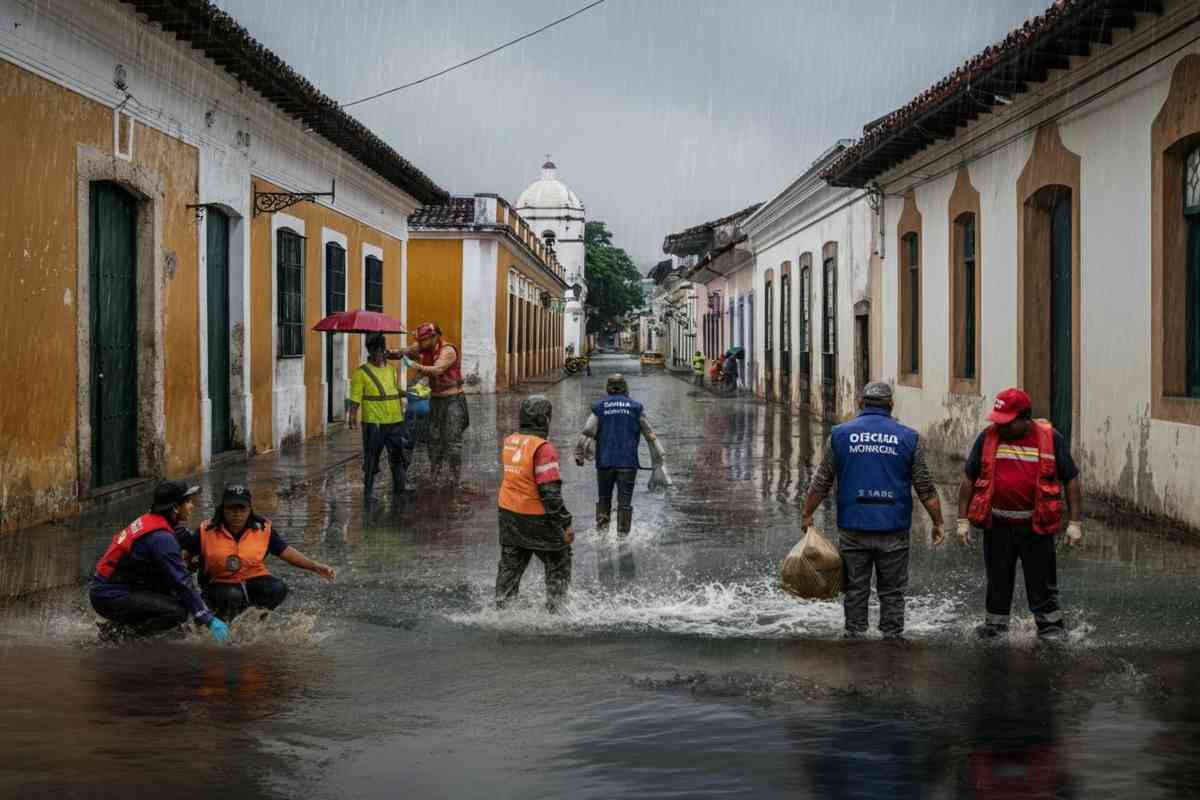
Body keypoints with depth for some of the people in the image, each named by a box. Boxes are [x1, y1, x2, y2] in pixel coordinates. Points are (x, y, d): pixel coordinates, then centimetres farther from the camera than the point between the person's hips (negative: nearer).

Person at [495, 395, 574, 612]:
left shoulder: (509, 443, 3)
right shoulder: (543, 449, -21)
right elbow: (550, 492, -23)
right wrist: (566, 524, -19)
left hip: (508, 514, 7)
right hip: (537, 519, -7)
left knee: (510, 565, 19)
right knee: (559, 564, 11)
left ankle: (500, 609, 24)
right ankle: (554, 608, 13)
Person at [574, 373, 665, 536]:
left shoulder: (600, 407, 2)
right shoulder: (635, 407, 3)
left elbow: (586, 432, -4)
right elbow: (649, 433, 6)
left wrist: (579, 454, 4)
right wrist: (658, 456, 13)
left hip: (605, 461, 1)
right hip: (628, 462, -1)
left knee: (604, 496, 17)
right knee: (624, 498, 2)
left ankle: (602, 522, 9)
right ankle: (623, 529, -3)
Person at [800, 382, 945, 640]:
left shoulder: (840, 434, 3)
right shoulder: (908, 437, 2)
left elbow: (821, 482, 5)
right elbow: (925, 487, 3)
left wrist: (807, 515, 16)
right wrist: (938, 523, 11)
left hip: (853, 528, 0)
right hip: (893, 530, 0)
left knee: (855, 590, 9)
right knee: (892, 592, 8)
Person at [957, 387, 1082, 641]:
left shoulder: (1051, 439, -4)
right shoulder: (987, 437, 0)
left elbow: (1071, 480, 2)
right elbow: (968, 479, 7)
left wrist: (1075, 522, -2)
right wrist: (963, 519, 3)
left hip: (1036, 525, -2)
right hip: (997, 524, 2)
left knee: (1042, 582, 6)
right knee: (997, 580, 13)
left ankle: (1050, 627, 18)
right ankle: (995, 625, 27)